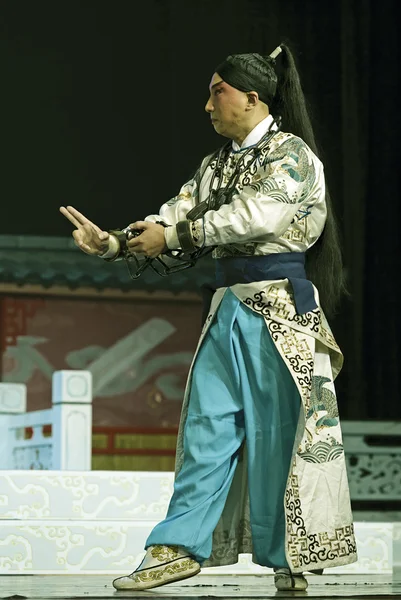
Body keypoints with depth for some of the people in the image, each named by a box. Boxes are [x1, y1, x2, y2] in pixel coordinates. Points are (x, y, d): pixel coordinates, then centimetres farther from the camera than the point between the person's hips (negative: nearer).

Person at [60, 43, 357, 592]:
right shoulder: (219, 163, 17)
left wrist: (172, 236, -15)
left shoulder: (291, 154, -6)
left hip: (279, 307, -7)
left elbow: (254, 217, -19)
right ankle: (180, 546, 1)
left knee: (275, 432, -4)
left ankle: (289, 558, 5)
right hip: (229, 305, 7)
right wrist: (114, 244, -4)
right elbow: (178, 217, 11)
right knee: (206, 423, 2)